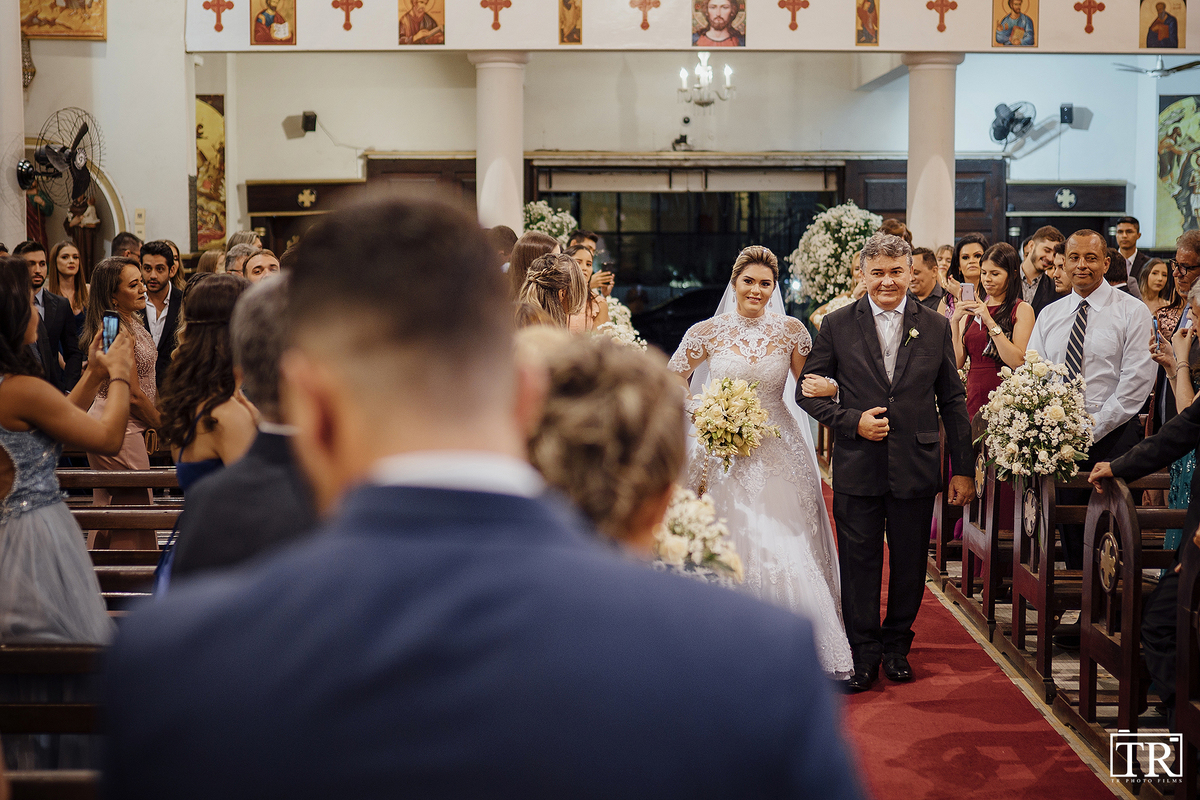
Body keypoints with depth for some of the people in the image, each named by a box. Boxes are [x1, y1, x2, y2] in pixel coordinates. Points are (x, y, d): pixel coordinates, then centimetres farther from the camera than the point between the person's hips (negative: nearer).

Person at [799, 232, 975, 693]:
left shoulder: (936, 327, 4)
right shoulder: (837, 326, 1)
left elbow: (953, 401, 6)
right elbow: (809, 392, 3)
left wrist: (963, 468, 3)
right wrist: (853, 421, -13)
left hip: (916, 467, 1)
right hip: (857, 466, -1)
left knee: (909, 563, 10)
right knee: (859, 563, 4)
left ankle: (897, 645, 29)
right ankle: (864, 652, 18)